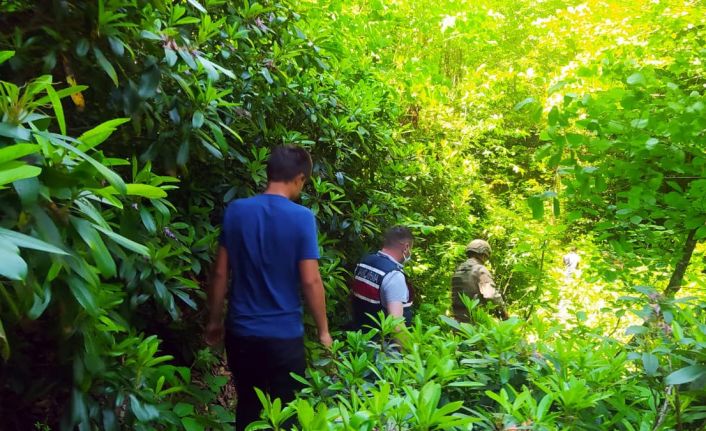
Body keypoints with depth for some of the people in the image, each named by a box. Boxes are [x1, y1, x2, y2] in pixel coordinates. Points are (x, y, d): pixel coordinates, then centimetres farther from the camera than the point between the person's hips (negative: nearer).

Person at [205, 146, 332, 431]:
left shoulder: (235, 210, -3)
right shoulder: (302, 217, -13)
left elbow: (220, 273, 1)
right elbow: (310, 280, -13)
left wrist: (214, 320, 12)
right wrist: (323, 330, -1)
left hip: (241, 331, 4)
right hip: (284, 334, -3)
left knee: (247, 407, 19)